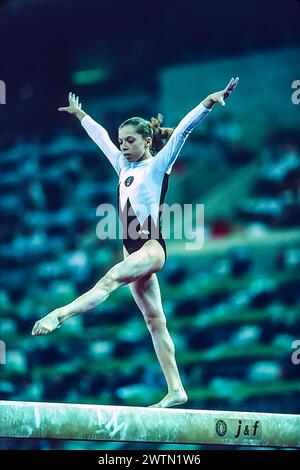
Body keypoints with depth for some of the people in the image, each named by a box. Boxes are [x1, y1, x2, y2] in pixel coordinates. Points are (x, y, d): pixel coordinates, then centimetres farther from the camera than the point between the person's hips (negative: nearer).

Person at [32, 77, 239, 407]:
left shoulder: (158, 165, 1)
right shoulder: (124, 166, 19)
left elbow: (181, 131, -9)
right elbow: (100, 136, 32)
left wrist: (209, 102, -17)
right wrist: (80, 115, 44)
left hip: (151, 247, -8)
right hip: (133, 250, 8)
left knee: (110, 278, -32)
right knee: (154, 320, 3)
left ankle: (58, 315, -51)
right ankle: (175, 390, 0)